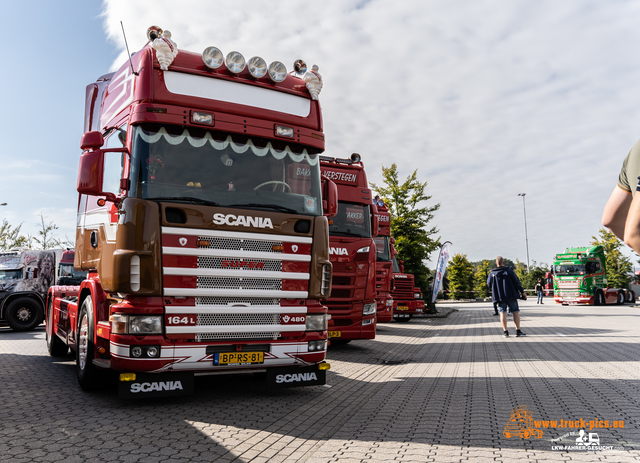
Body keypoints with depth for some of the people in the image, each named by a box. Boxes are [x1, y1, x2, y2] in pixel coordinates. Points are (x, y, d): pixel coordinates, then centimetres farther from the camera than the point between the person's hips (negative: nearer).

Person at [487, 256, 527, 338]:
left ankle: (505, 332, 0)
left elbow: (489, 284, 10)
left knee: (503, 313, 4)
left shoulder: (492, 273, 0)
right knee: (515, 312, 7)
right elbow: (516, 282, -5)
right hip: (511, 295, -1)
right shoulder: (508, 270, -5)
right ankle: (518, 331, 7)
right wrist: (522, 292, 1)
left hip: (499, 296, 1)